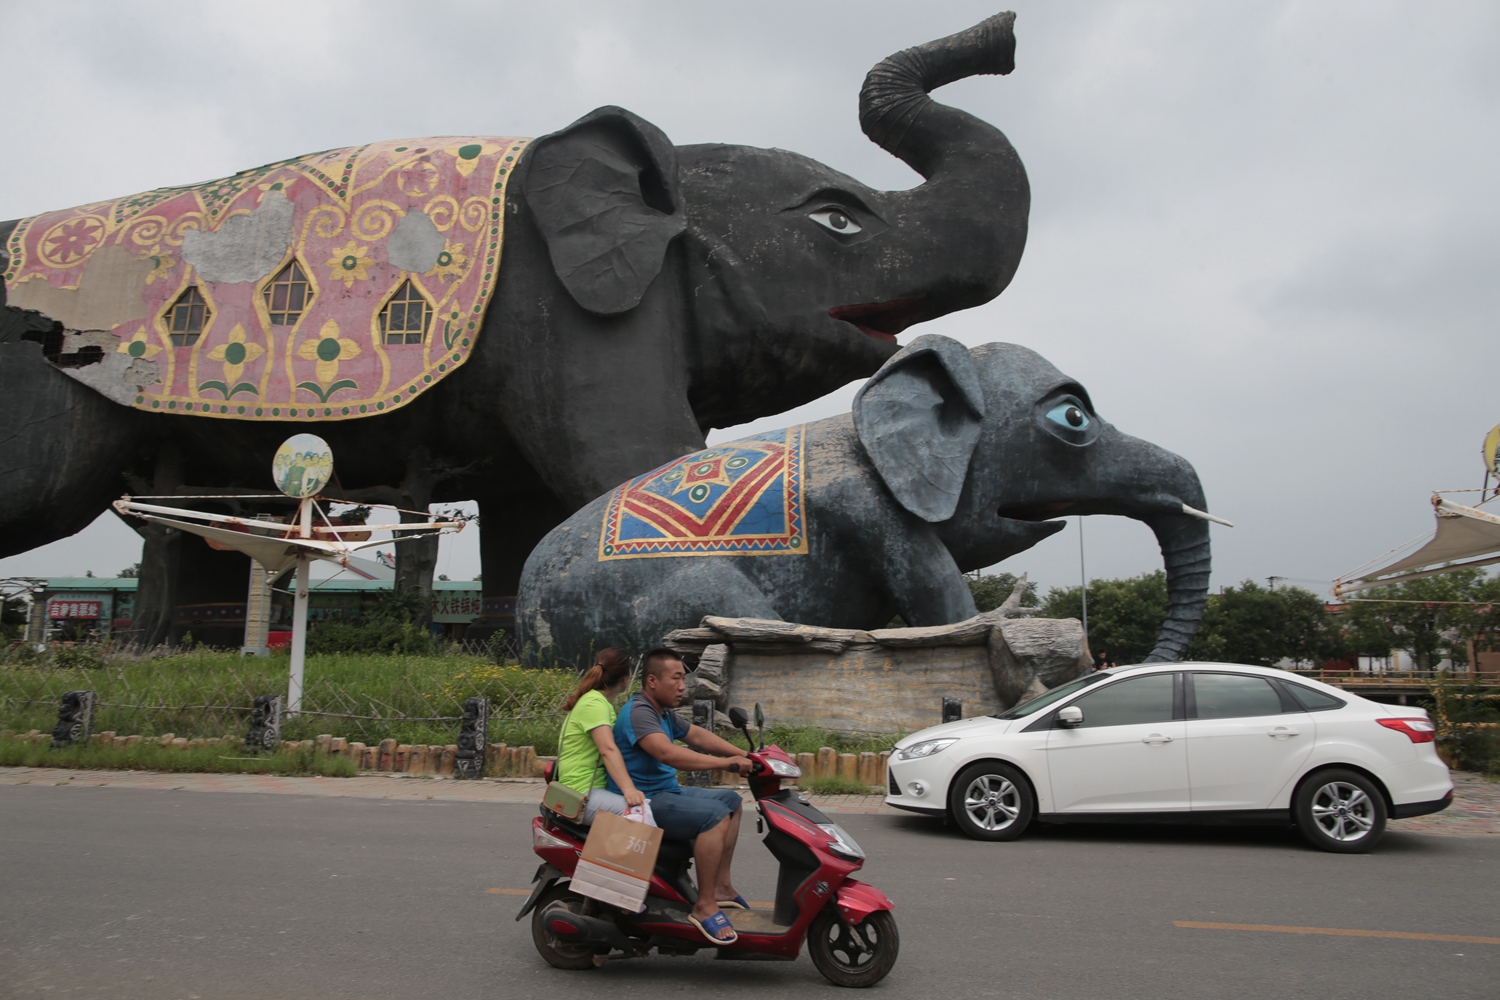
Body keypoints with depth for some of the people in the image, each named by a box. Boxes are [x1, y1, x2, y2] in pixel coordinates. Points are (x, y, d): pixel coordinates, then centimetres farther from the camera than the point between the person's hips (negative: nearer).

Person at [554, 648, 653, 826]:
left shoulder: (595, 700, 18)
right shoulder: (594, 703, -13)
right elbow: (608, 749, -28)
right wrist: (628, 788, -38)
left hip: (598, 786, 10)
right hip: (583, 793, -10)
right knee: (640, 814, -29)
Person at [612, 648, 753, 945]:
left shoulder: (664, 713, 13)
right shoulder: (638, 712, -19)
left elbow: (696, 735, 20)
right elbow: (668, 753, -34)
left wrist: (744, 756, 9)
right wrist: (726, 763, -34)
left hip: (667, 792, 11)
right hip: (644, 801, -11)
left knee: (731, 800, 14)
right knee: (715, 814, -26)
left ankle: (721, 886, 14)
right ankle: (704, 906, -19)